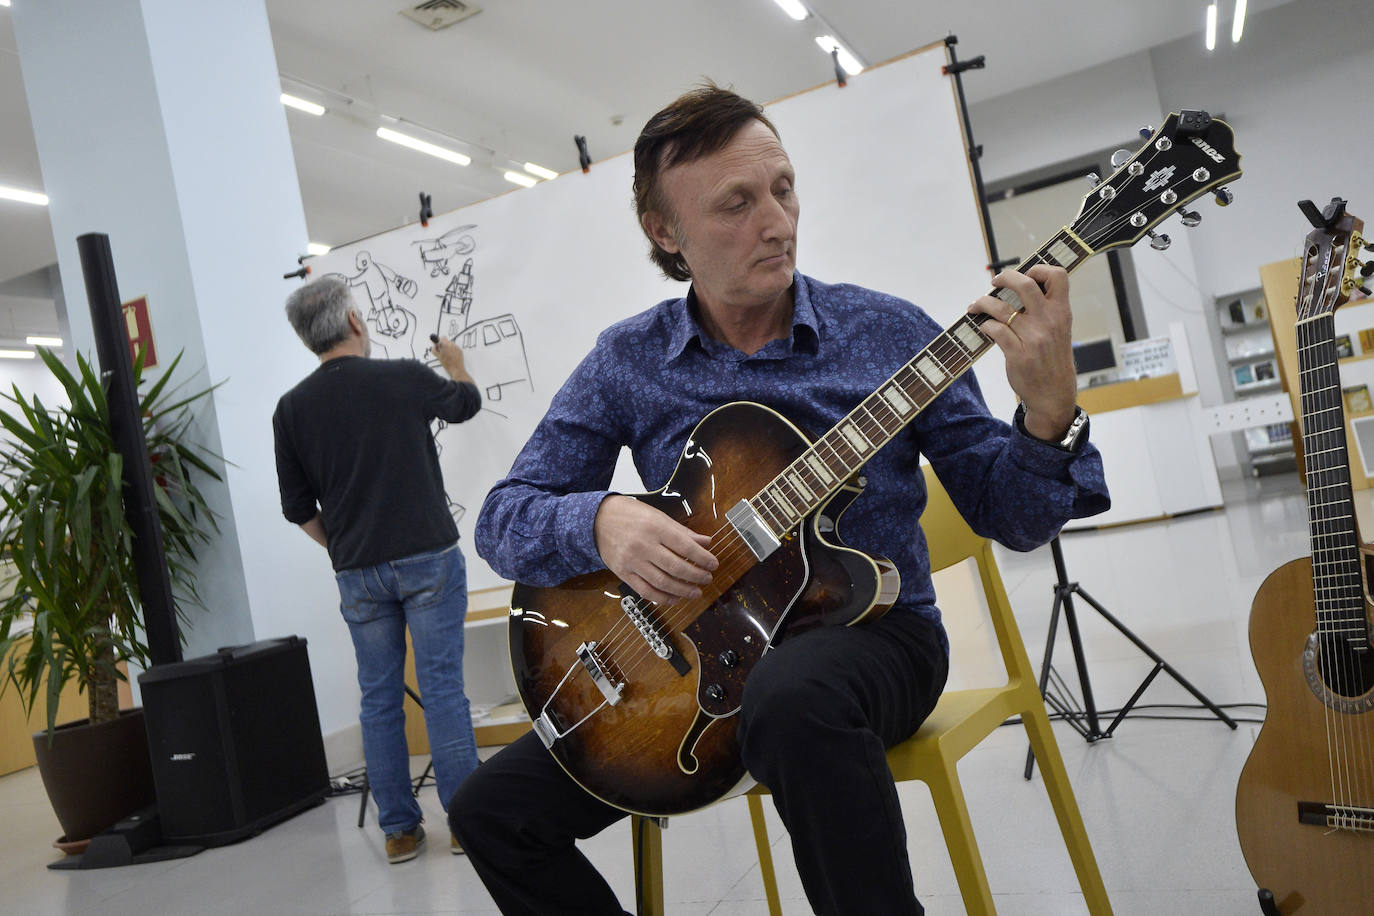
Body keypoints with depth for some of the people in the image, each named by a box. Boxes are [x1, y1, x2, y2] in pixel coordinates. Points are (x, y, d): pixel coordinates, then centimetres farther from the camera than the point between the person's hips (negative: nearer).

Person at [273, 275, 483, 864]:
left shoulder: (292, 408, 3)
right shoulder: (405, 378, -5)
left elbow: (298, 508, 7)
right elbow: (466, 403, 16)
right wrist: (454, 364, 37)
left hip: (358, 573, 3)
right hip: (427, 557, -3)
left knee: (379, 699, 10)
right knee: (442, 689, 1)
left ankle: (399, 830, 17)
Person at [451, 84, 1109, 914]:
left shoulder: (890, 333, -5)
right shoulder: (627, 362, -1)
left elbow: (1010, 517, -4)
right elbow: (503, 518, -1)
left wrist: (1049, 414, -24)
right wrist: (600, 520, -22)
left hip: (873, 631, -2)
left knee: (792, 696, -39)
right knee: (492, 811, -4)